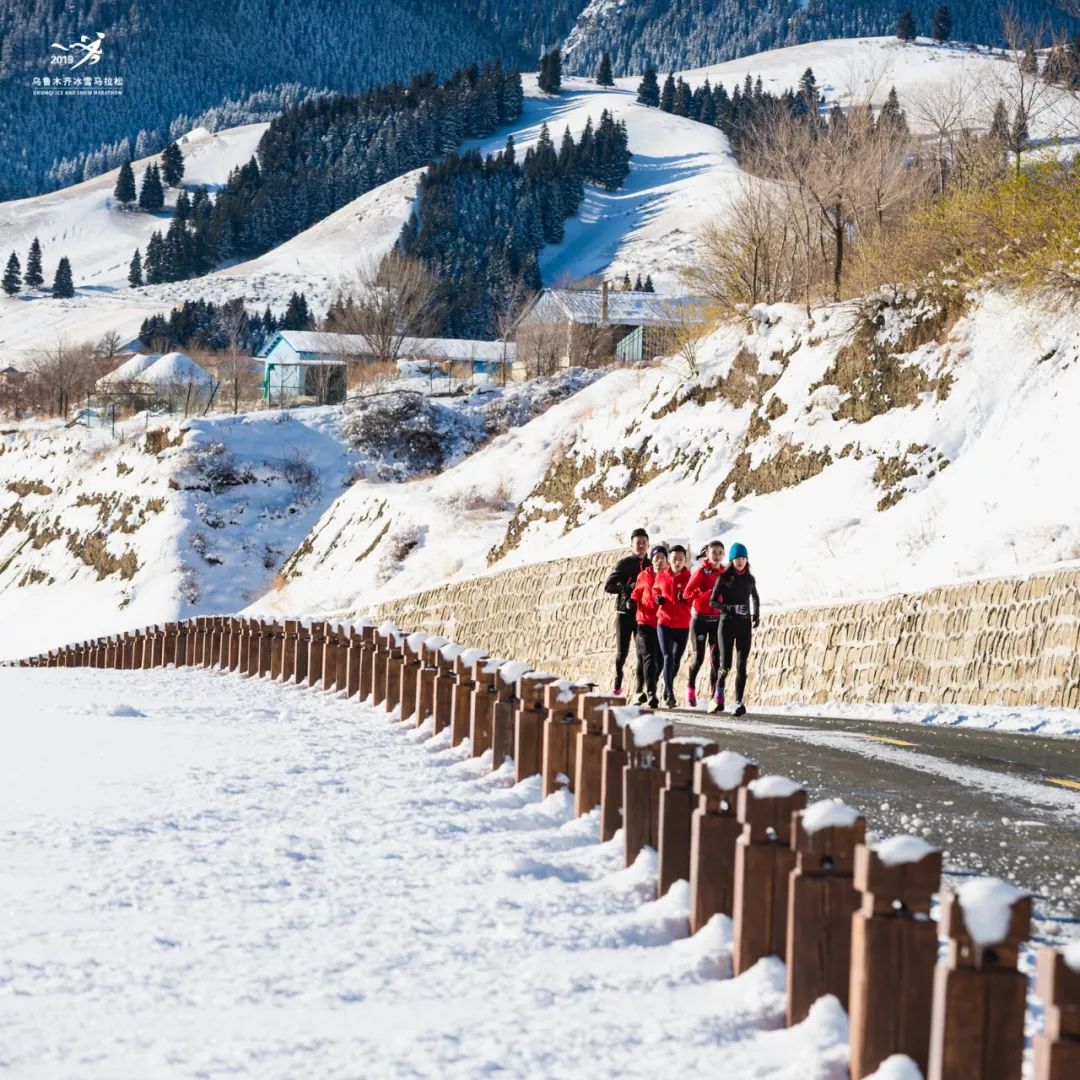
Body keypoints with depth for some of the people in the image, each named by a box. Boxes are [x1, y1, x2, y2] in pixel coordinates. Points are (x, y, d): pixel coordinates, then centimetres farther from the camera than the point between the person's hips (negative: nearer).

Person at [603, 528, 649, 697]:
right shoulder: (624, 563, 2)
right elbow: (608, 586, -2)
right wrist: (630, 587, -15)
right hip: (625, 613, -2)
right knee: (622, 651, -1)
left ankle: (640, 689, 4)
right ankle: (617, 684, 20)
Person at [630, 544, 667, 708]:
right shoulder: (644, 575, 6)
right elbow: (637, 593, 15)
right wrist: (632, 602, -1)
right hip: (646, 621, -1)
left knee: (659, 658, 6)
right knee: (648, 656, -11)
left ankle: (649, 691, 19)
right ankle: (651, 692, -17)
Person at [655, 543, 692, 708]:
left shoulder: (689, 578, -3)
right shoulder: (661, 576, 4)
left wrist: (686, 598, -21)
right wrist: (658, 599, -1)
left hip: (683, 625, 0)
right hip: (664, 623, 0)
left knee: (676, 660, 10)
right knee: (668, 657, -12)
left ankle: (667, 692, 28)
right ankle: (669, 695, -16)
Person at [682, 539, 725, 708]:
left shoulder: (724, 573, 5)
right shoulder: (701, 570, -7)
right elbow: (687, 592, -13)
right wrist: (708, 594, -24)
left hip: (717, 619, 3)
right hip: (700, 618, -3)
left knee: (716, 658, -2)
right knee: (698, 656, 0)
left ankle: (713, 694, 3)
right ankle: (691, 687, 23)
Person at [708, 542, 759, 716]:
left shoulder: (750, 579, 10)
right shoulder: (724, 578, -1)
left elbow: (755, 598, 27)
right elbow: (713, 602, -5)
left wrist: (756, 615, 11)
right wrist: (731, 608, -19)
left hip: (744, 624, 3)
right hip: (727, 623, -3)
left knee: (742, 664, -5)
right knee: (726, 664, -6)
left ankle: (739, 702, -5)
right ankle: (718, 697, 15)